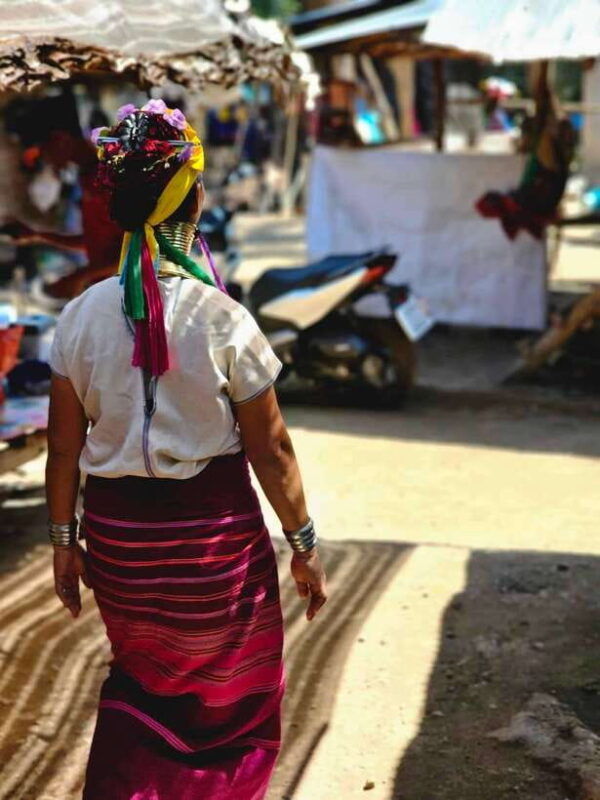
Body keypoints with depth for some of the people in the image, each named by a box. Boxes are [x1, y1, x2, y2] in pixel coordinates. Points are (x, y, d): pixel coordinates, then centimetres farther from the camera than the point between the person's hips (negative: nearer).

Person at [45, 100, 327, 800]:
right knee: (229, 692, 20)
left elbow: (65, 445, -1)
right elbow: (270, 450, -10)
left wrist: (64, 539, 12)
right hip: (211, 530, -3)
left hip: (116, 531, 3)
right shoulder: (223, 321, -16)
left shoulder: (81, 316, -7)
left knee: (139, 678, 26)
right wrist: (304, 546, 1)